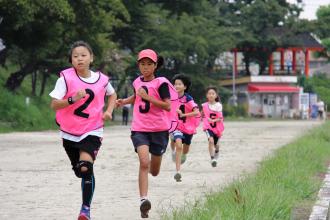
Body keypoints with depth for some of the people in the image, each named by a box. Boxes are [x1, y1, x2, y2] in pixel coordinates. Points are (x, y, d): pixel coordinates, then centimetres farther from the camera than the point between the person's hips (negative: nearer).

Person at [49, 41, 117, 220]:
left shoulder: (101, 79, -3)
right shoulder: (66, 77, -11)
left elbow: (112, 94, 20)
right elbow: (54, 104, -16)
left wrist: (108, 111, 3)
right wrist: (73, 99, -30)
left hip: (92, 131, -1)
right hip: (69, 132, 2)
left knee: (86, 168, -21)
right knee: (79, 171, 16)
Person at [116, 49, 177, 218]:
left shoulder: (161, 83, -7)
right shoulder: (137, 82, 8)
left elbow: (168, 106, -15)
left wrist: (148, 97, -21)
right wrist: (124, 101, 12)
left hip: (159, 129, -2)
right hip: (140, 129, 2)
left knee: (154, 172, 11)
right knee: (144, 162, -23)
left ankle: (151, 166, 50)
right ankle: (143, 200, -27)